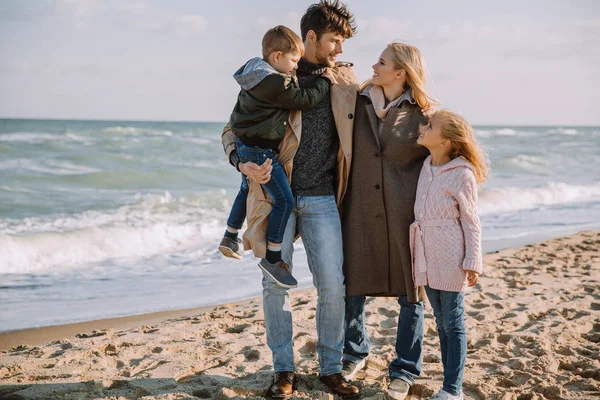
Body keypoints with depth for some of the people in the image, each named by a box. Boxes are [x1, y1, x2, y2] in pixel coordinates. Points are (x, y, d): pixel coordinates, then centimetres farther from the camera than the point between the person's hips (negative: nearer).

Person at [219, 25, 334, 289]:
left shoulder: (256, 73, 7)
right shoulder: (276, 83, -24)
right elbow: (305, 100, -17)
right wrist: (325, 80, -4)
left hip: (245, 146, 11)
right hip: (261, 150, -11)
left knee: (247, 190, 29)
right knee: (284, 200, -7)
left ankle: (230, 238, 44)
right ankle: (272, 259, -2)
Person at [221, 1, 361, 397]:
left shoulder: (346, 79, 10)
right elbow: (233, 129, 4)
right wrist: (242, 163, -15)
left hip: (322, 199, 2)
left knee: (333, 286, 0)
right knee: (276, 283, 3)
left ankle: (331, 368, 17)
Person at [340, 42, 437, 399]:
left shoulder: (425, 113, -4)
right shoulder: (359, 104, 4)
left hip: (407, 214, -2)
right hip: (362, 210, 3)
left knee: (410, 292, 6)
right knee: (352, 286, 9)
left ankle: (405, 370, 22)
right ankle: (356, 352, 35)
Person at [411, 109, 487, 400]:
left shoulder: (462, 174, -12)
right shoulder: (426, 167, 8)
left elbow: (471, 221, -9)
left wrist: (473, 262, -11)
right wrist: (415, 252, 16)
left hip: (451, 258, -7)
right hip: (427, 258, 7)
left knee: (453, 323, 0)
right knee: (441, 322, 14)